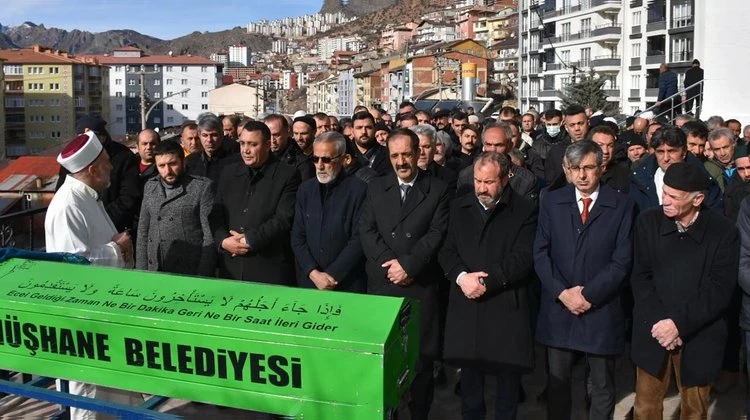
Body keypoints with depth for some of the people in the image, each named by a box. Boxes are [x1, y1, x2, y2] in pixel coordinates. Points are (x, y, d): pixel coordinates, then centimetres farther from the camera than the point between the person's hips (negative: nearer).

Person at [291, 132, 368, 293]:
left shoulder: (359, 189, -8)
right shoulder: (305, 189, 7)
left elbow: (359, 238, -11)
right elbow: (297, 236, 5)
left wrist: (332, 275, -14)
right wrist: (313, 273, -8)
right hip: (308, 281, 4)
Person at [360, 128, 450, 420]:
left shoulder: (438, 190, 3)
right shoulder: (376, 188, 10)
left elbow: (437, 234, -6)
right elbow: (366, 231, 2)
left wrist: (408, 264, -16)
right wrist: (389, 263, -11)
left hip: (421, 286, -2)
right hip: (381, 284, 2)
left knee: (421, 358, 4)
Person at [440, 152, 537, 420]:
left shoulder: (524, 211, -2)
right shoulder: (459, 207, 11)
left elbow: (523, 258, -11)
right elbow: (447, 251, 7)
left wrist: (485, 280, -17)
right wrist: (462, 276, -13)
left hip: (507, 306, -3)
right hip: (466, 305, 3)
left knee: (508, 373, 7)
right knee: (469, 370, 11)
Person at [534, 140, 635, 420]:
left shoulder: (622, 206, -2)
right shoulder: (552, 202, 4)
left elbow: (622, 261, -7)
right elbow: (540, 253, 1)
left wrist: (588, 295, -13)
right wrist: (562, 292, -11)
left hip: (601, 310, -1)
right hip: (558, 308, 2)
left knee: (603, 386, 11)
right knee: (556, 381, 12)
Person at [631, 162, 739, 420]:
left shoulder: (724, 231, -7)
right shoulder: (648, 222, -1)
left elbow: (719, 290, -11)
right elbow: (641, 278, -2)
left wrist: (679, 324, -18)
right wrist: (657, 322, -13)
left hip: (698, 337, -1)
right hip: (654, 332, 2)